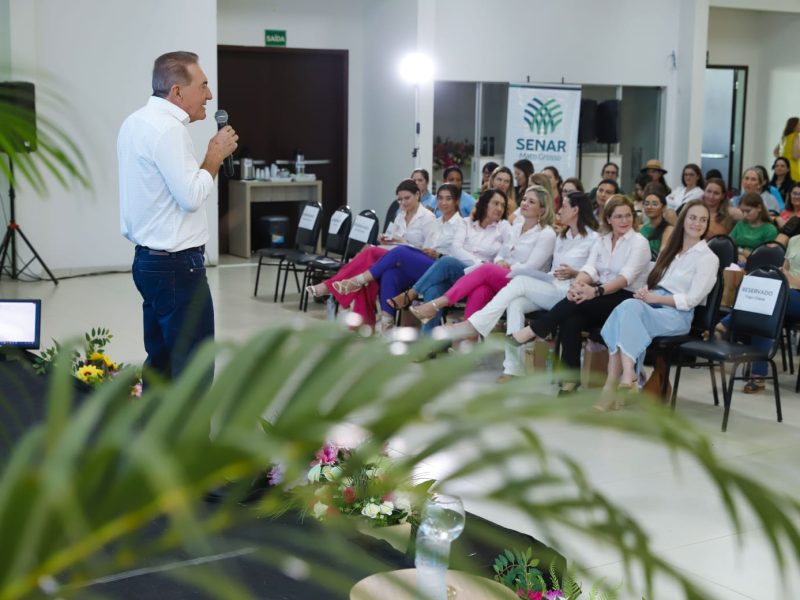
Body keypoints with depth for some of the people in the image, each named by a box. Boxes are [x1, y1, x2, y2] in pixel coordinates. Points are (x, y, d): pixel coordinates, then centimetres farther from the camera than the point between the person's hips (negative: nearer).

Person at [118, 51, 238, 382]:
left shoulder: (137, 122, 12)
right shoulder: (167, 129, -18)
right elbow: (191, 197, -21)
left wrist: (210, 157, 8)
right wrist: (215, 156, -8)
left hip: (150, 260, 10)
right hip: (176, 266, -10)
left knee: (161, 361, 15)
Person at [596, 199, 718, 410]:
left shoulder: (708, 258, 3)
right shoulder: (670, 250, 22)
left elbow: (691, 300, -6)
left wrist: (655, 298, -13)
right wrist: (644, 292, -4)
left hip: (677, 315, -5)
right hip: (653, 307, 5)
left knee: (629, 308, -34)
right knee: (626, 306, -31)